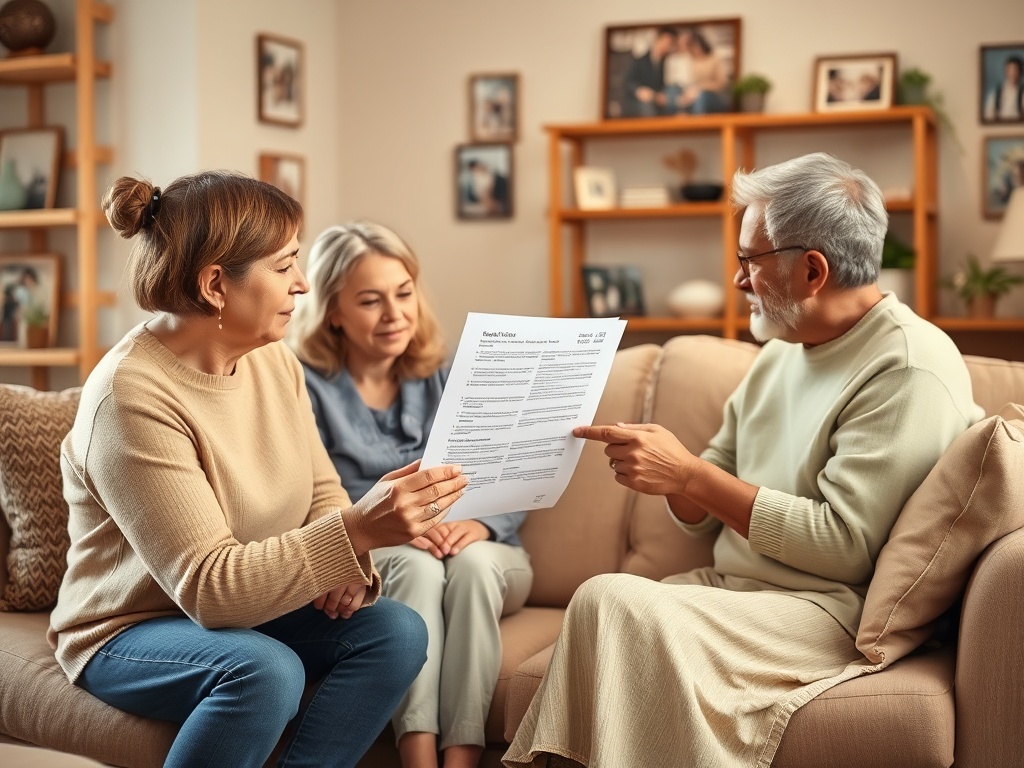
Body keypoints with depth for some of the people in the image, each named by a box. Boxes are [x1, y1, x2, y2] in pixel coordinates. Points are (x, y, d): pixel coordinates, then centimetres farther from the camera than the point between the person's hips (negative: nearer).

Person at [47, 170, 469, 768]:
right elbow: (210, 589, -30)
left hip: (252, 608, 7)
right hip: (129, 633, -7)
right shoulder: (131, 397, -25)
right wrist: (357, 531, -40)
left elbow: (321, 489, 7)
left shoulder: (274, 360, -1)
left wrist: (347, 561, -16)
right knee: (266, 670, -35)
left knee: (396, 630, -17)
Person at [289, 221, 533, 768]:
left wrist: (480, 525, -19)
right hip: (368, 564, -2)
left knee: (472, 563, -32)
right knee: (416, 565, -34)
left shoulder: (450, 377, 7)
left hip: (481, 557, 2)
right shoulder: (309, 386, -2)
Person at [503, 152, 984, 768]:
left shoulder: (910, 370, -11)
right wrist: (666, 470, -6)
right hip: (732, 583, 8)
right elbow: (707, 518, 17)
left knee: (617, 601, -25)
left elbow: (844, 545, -19)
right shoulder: (782, 353, 15)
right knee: (602, 599, -18)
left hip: (831, 607, -8)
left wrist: (689, 475, -18)